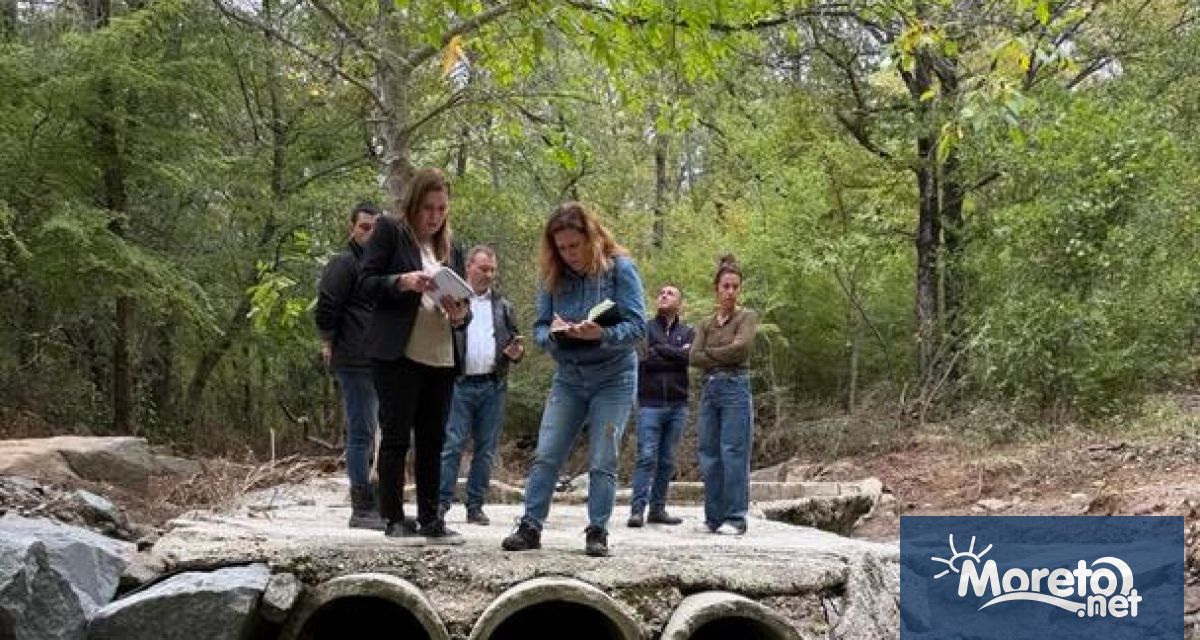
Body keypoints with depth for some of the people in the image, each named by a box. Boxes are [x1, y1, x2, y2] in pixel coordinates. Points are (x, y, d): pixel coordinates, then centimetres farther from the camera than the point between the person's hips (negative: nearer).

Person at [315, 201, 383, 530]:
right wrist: (330, 344, -4)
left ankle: (368, 503, 19)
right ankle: (363, 508, -5)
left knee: (365, 435, 12)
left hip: (375, 363, 8)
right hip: (355, 363, -8)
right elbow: (325, 309, -12)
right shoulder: (344, 263, -6)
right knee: (360, 434, -7)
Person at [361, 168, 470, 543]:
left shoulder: (452, 247, 18)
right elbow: (367, 282, -4)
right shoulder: (389, 231, 2)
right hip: (398, 354, -5)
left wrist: (460, 314, -5)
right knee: (396, 436, -1)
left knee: (433, 440, 8)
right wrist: (402, 282, -21)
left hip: (442, 357, 5)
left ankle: (430, 519, 14)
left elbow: (462, 301, 19)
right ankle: (394, 519, 4)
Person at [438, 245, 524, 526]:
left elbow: (514, 340, 19)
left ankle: (475, 505, 12)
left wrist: (516, 352, -3)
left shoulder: (502, 305, 16)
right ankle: (441, 502, -2)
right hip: (460, 384, -4)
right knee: (451, 446, -6)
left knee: (486, 449, 6)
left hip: (493, 386, 4)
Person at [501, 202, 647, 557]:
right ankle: (530, 526, 4)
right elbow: (539, 329, 1)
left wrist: (601, 334, -33)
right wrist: (553, 334, -23)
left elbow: (637, 326, -15)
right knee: (545, 456, -2)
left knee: (602, 462, -3)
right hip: (568, 378, 3)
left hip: (613, 379, -3)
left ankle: (598, 532, 5)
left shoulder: (619, 268, -10)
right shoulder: (552, 276, 1)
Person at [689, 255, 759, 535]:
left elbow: (740, 347, -14)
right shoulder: (706, 323, 16)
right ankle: (714, 517, 11)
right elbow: (694, 357, 4)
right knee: (709, 455, 4)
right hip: (709, 389, 5)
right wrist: (721, 358, -8)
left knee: (733, 454, -8)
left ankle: (735, 518, -5)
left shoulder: (747, 317, 3)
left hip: (735, 388, -5)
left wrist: (709, 353, -2)